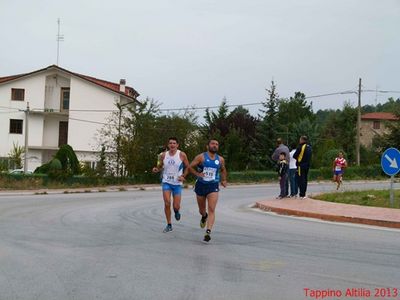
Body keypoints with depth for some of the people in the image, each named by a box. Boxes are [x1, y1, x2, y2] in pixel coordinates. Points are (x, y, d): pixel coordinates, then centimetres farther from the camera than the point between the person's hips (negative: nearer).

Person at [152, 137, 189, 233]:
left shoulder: (182, 155, -6)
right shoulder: (163, 155, 0)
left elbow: (187, 167, 4)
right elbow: (159, 167, 13)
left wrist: (183, 176, -11)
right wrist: (156, 169, -10)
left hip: (177, 183, -1)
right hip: (166, 182, 1)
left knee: (176, 206, -3)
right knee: (167, 203, -12)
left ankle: (176, 211, 37)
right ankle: (169, 225, 3)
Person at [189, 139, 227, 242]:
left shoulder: (220, 159, 4)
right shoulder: (201, 157, -6)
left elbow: (223, 170, 23)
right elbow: (190, 167, -4)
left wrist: (223, 180, 9)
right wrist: (197, 174, -20)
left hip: (213, 186, 0)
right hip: (201, 185, 0)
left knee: (211, 210, -16)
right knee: (202, 210, 15)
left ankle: (208, 232, -21)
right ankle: (204, 217, 52)